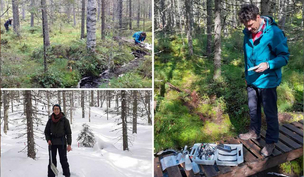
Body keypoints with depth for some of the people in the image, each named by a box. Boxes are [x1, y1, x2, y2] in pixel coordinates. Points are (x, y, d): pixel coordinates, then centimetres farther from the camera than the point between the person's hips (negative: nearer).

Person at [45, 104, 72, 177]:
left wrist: (69, 144, -8)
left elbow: (68, 132, -3)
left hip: (62, 142, -2)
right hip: (52, 143, 2)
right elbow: (46, 131, 13)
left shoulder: (64, 120, -3)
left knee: (63, 160, -2)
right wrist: (48, 139, -6)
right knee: (52, 161, 3)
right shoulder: (50, 120, 4)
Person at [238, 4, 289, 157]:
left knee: (270, 113, 5)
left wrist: (268, 64, -31)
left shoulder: (274, 32, -20)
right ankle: (254, 132, 40)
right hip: (251, 80, 6)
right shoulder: (248, 33, 0)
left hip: (267, 81, -6)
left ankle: (271, 142, 20)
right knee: (253, 109, 20)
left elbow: (284, 57, -15)